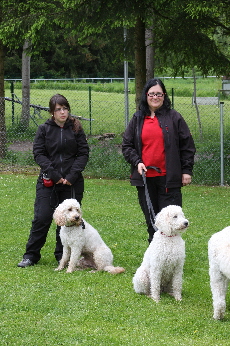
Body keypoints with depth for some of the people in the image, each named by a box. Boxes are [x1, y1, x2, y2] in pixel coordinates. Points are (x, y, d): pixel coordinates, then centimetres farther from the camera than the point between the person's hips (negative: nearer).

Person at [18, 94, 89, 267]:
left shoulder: (76, 128, 4)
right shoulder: (44, 129, 4)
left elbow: (83, 154, 1)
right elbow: (38, 154, -1)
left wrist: (72, 176, -10)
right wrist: (54, 175, -12)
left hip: (72, 182, 1)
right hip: (48, 182, 0)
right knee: (42, 218, -4)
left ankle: (63, 256, 16)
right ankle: (31, 255, 7)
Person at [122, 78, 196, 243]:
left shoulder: (174, 117, 3)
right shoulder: (137, 119, 11)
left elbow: (187, 145, 4)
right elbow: (127, 145, 13)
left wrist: (187, 170, -1)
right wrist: (137, 162, -4)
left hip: (169, 178, -3)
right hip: (145, 177, 3)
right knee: (151, 221, 9)